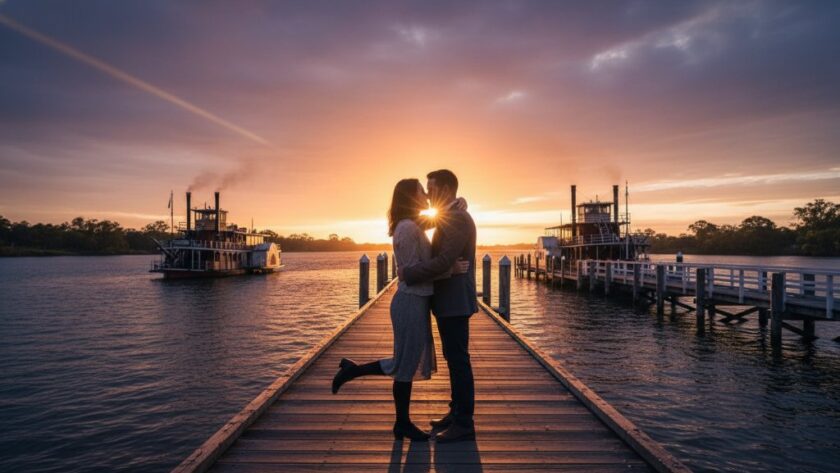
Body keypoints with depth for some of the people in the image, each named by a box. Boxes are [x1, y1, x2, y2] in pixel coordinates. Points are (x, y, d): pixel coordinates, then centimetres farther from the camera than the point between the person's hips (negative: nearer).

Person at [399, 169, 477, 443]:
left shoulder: (458, 218, -16)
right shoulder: (450, 218, 16)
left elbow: (444, 261, -25)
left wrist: (408, 273, -16)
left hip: (454, 302, -10)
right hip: (448, 301, 10)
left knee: (458, 360, -3)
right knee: (455, 359, 16)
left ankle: (463, 425, 6)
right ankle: (457, 413, 27)